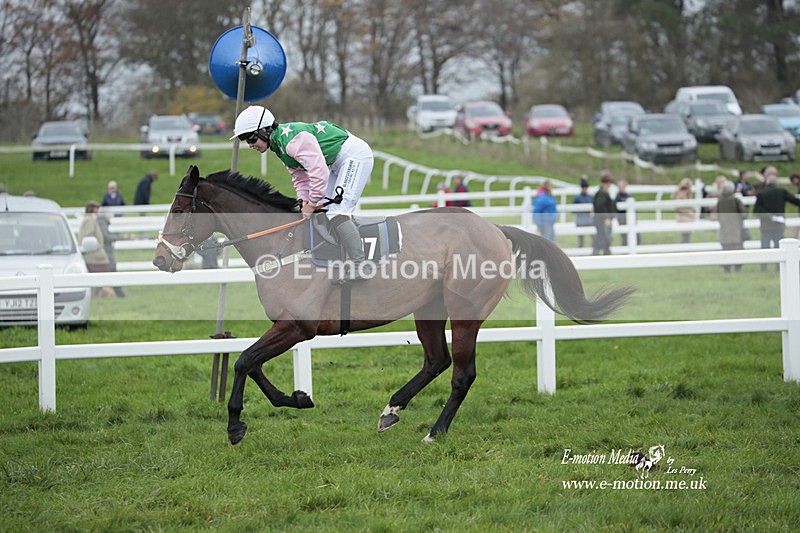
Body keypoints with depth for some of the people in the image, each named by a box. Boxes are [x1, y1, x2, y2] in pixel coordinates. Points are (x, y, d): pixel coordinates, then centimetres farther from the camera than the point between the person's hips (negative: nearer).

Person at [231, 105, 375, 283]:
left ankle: (359, 265, -27)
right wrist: (306, 203, -3)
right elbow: (300, 178, 13)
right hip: (340, 164, 11)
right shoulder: (278, 145, 9)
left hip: (355, 155, -11)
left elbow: (319, 171, -28)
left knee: (336, 212, -20)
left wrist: (313, 203, -18)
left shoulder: (292, 139, -25)